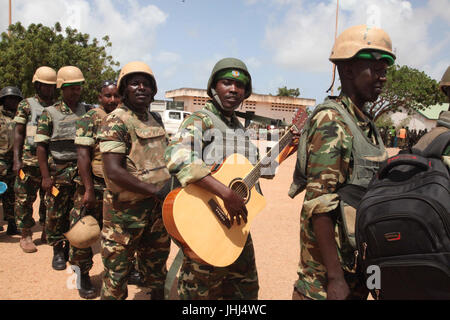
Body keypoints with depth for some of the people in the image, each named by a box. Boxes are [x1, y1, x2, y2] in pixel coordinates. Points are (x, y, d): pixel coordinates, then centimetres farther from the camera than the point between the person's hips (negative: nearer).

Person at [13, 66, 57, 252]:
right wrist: (17, 160, -8)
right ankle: (25, 236, 12)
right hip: (30, 160, -3)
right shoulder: (26, 105, 3)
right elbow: (18, 133, 1)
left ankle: (47, 233, 21)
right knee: (25, 199, 1)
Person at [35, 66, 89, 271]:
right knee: (55, 214, 5)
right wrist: (45, 176, -9)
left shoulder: (88, 112, 8)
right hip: (58, 173, -1)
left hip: (82, 173, 2)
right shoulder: (50, 113, 0)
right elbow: (41, 146, -2)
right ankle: (58, 251, 22)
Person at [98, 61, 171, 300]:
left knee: (156, 267, 20)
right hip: (126, 208, -7)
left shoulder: (155, 119, 10)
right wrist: (156, 191, -21)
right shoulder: (116, 121, -14)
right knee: (117, 271, 4)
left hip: (158, 207, 7)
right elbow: (113, 172, -24)